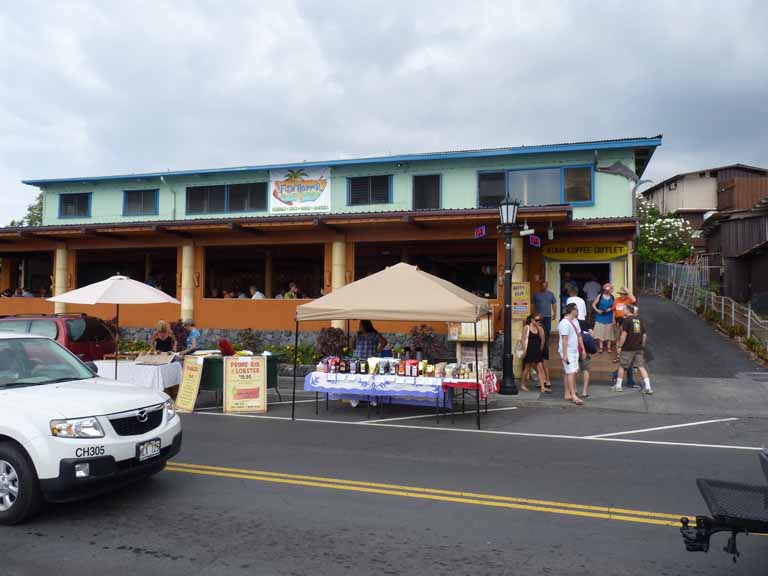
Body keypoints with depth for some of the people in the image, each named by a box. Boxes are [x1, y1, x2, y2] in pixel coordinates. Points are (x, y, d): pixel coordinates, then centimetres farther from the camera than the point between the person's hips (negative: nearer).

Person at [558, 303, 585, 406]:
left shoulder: (575, 321, 14)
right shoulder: (565, 323, -17)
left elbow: (579, 336, 20)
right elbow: (564, 340, -20)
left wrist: (583, 349, 18)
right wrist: (565, 355, -23)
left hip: (575, 351, 9)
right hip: (568, 352, -9)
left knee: (569, 372, 11)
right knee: (571, 373, -10)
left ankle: (568, 394, 17)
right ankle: (574, 396, -11)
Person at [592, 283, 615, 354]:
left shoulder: (612, 297, 3)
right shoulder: (600, 296, -5)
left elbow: (614, 307, 11)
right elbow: (593, 304, -1)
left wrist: (611, 309, -8)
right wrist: (597, 310, -14)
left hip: (609, 318, 2)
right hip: (601, 317, -2)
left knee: (609, 332, 6)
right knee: (600, 332, 0)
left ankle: (608, 347, 16)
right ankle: (600, 347, 8)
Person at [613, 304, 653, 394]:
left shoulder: (626, 320, -10)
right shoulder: (640, 319, 10)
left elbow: (624, 334, -15)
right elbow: (644, 334, 12)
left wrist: (619, 346, -9)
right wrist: (642, 345, 20)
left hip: (628, 348, -5)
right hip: (639, 348, 5)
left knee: (621, 366, 8)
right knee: (641, 367, 5)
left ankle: (618, 386, 17)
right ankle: (648, 387, -2)